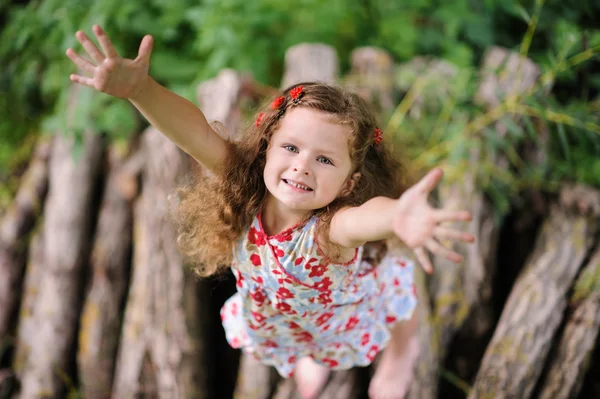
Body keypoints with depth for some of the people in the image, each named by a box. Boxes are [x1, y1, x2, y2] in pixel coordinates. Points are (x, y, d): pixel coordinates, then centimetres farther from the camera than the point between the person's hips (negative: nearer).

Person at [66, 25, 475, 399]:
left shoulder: (330, 229, -47)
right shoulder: (243, 194, -37)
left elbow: (367, 216, -72)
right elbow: (196, 131, -51)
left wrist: (400, 218, -96)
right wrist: (137, 88, -69)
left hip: (351, 309, -3)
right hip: (276, 316, 3)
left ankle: (402, 351, 64)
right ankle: (312, 354, 69)